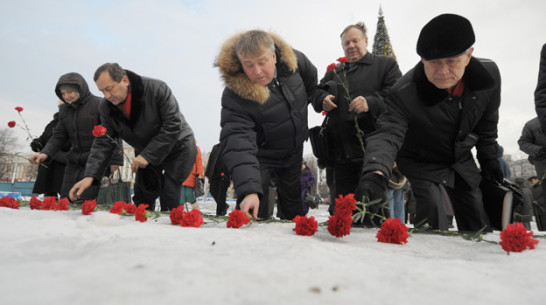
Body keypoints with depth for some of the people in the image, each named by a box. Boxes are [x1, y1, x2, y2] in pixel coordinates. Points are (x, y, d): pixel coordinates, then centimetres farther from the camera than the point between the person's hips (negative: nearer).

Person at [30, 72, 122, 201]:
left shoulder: (99, 105, -8)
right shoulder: (64, 109, 12)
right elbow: (58, 137, 13)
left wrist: (116, 160, -14)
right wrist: (45, 153, -5)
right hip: (73, 163, 7)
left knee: (85, 203, -13)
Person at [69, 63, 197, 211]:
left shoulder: (157, 89, -26)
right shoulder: (106, 108, -9)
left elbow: (173, 126, -26)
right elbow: (103, 143, -8)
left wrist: (148, 155, -28)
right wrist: (90, 176, -22)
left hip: (177, 147, -5)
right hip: (146, 154, 5)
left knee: (169, 196, -14)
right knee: (141, 200, 4)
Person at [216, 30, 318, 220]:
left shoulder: (293, 60, -19)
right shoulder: (235, 95, -33)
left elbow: (311, 84, 5)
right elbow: (238, 143, -42)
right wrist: (249, 189, -55)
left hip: (294, 153, 5)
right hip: (260, 156, -4)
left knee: (294, 211, 20)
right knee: (252, 214, -13)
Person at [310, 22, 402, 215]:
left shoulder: (386, 64, 11)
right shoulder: (334, 72, 25)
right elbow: (316, 95, 22)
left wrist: (371, 103, -20)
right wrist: (322, 100, -2)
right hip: (341, 152, 4)